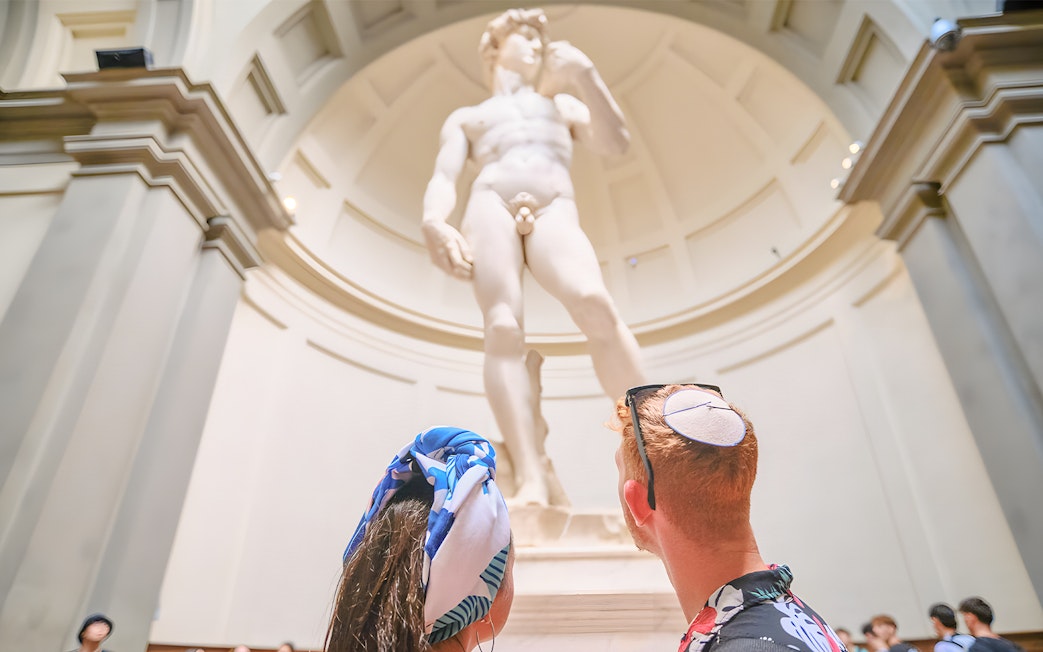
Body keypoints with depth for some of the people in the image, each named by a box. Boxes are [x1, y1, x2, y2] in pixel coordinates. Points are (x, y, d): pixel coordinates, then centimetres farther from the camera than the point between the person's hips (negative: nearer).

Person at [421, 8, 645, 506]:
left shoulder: (561, 104, 37)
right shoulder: (465, 118, 32)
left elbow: (616, 142, 18)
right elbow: (443, 178, 12)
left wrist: (583, 74, 5)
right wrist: (433, 222, -11)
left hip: (554, 213, 0)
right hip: (490, 205, 1)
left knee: (592, 302, -32)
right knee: (503, 327, -27)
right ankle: (531, 481, -38)